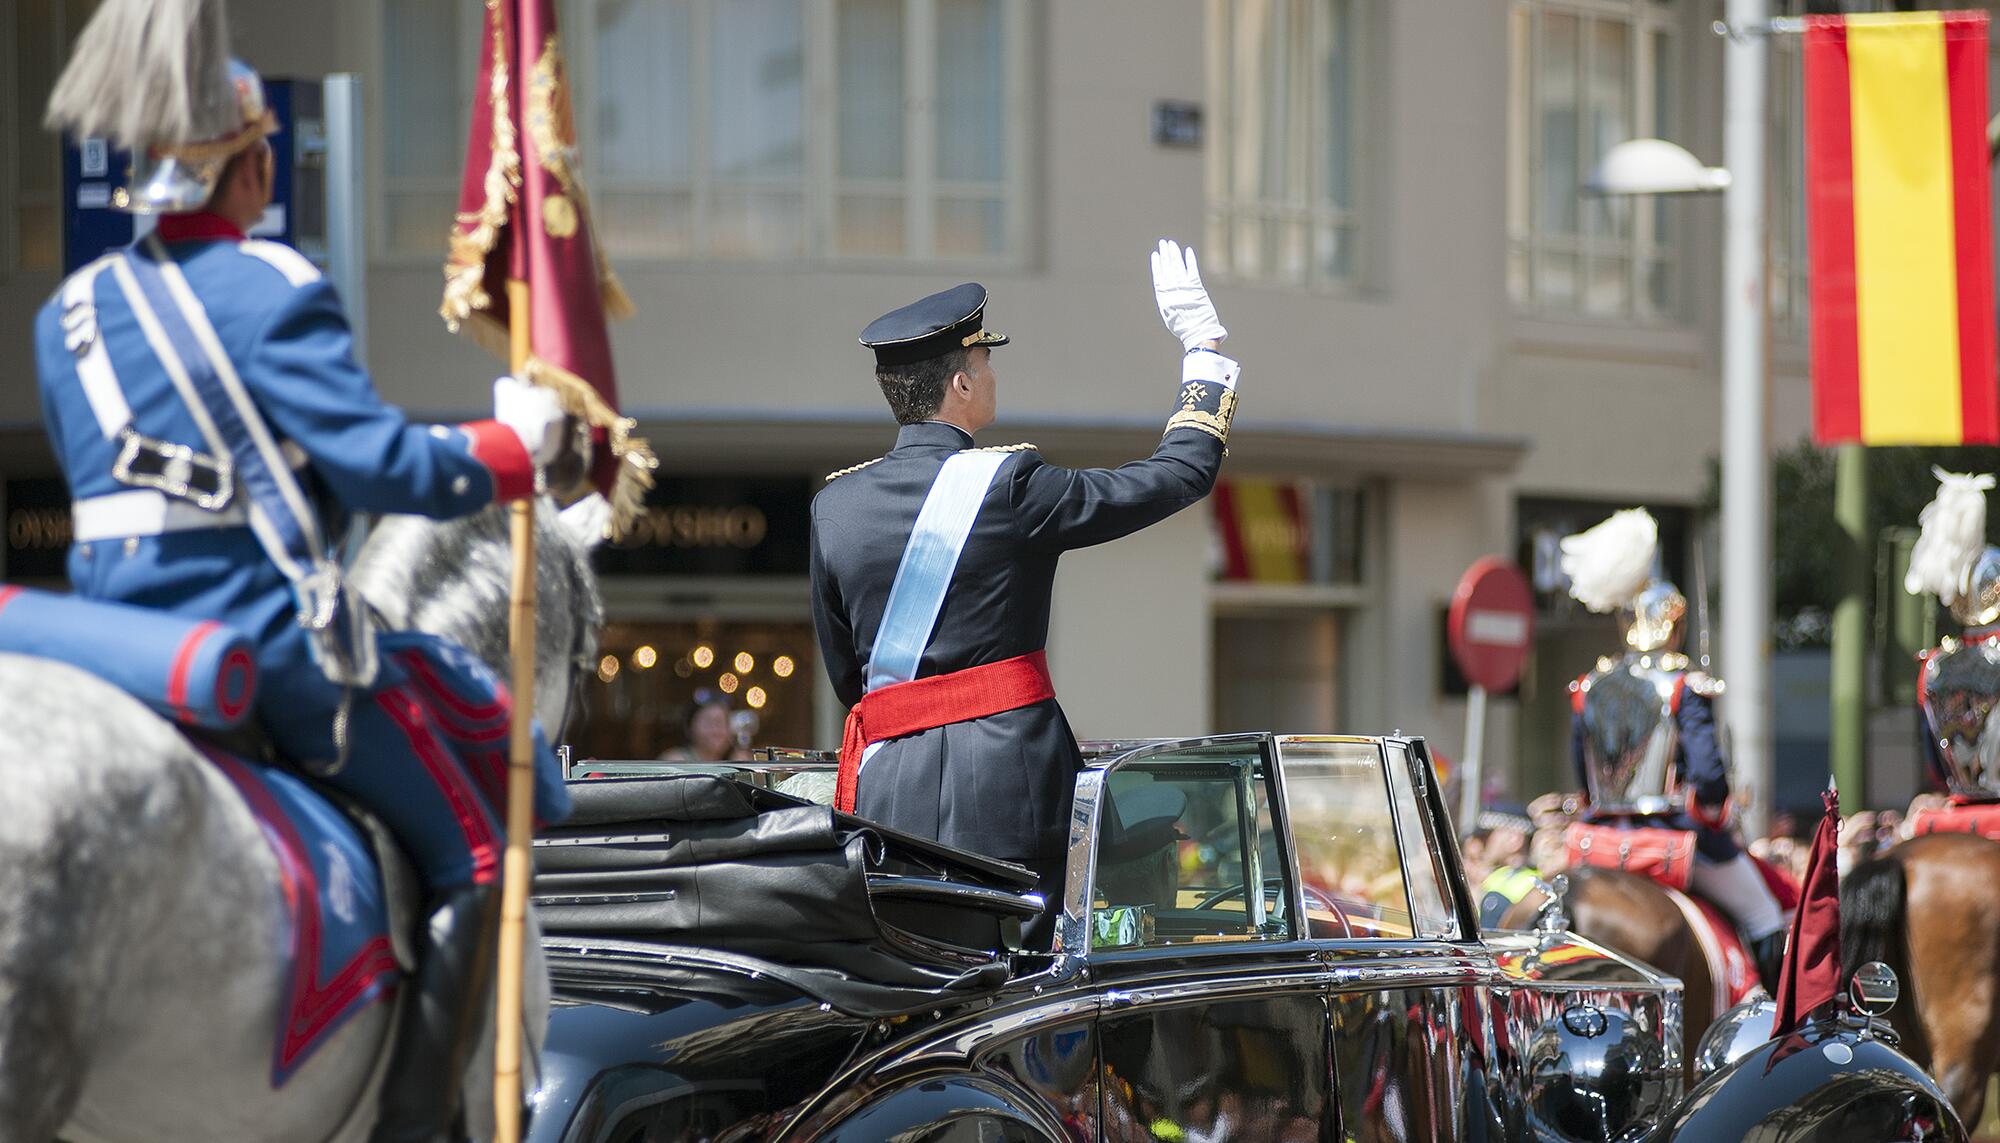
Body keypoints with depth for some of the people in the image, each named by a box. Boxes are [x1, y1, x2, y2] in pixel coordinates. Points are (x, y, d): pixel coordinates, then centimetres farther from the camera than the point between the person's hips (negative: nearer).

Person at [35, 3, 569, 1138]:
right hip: (267, 641, -7)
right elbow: (379, 461, -17)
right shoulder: (273, 291, -12)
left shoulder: (71, 311, 10)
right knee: (470, 859, 3)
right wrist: (512, 447, -2)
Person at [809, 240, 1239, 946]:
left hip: (886, 782, 5)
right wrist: (1204, 343, 13)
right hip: (1003, 770, -5)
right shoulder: (1008, 483, -8)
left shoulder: (834, 504, 7)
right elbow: (1183, 473, 0)